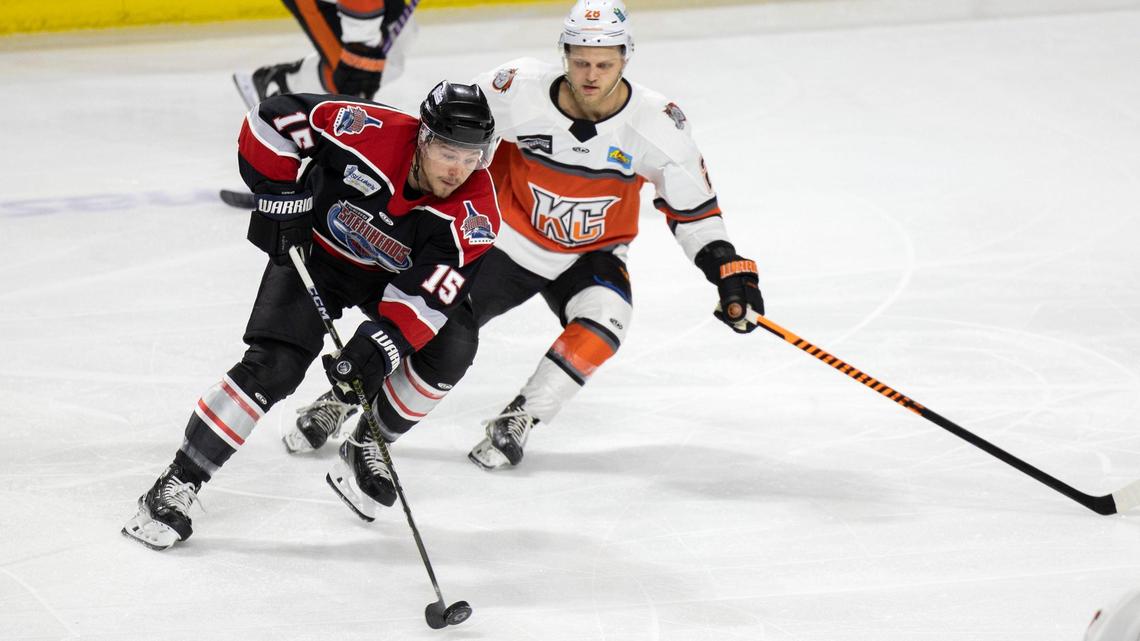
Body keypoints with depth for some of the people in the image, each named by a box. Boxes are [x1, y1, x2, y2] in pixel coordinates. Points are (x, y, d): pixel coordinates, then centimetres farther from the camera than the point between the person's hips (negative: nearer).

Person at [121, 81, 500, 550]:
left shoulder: (476, 211, -28)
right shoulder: (371, 133, -34)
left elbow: (427, 292, -32)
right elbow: (274, 119, -25)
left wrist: (381, 344, -45)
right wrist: (279, 195, -26)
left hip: (393, 275, 3)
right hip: (314, 249, -3)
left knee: (453, 345, -19)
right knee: (273, 366, -18)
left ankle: (364, 450, 2)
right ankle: (178, 484, -11)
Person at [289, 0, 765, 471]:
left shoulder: (658, 123, -19)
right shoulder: (521, 90, -23)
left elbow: (693, 205, -7)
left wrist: (728, 269, -14)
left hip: (591, 254, 0)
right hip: (509, 239, 0)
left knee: (601, 325, -29)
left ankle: (516, 422, -15)